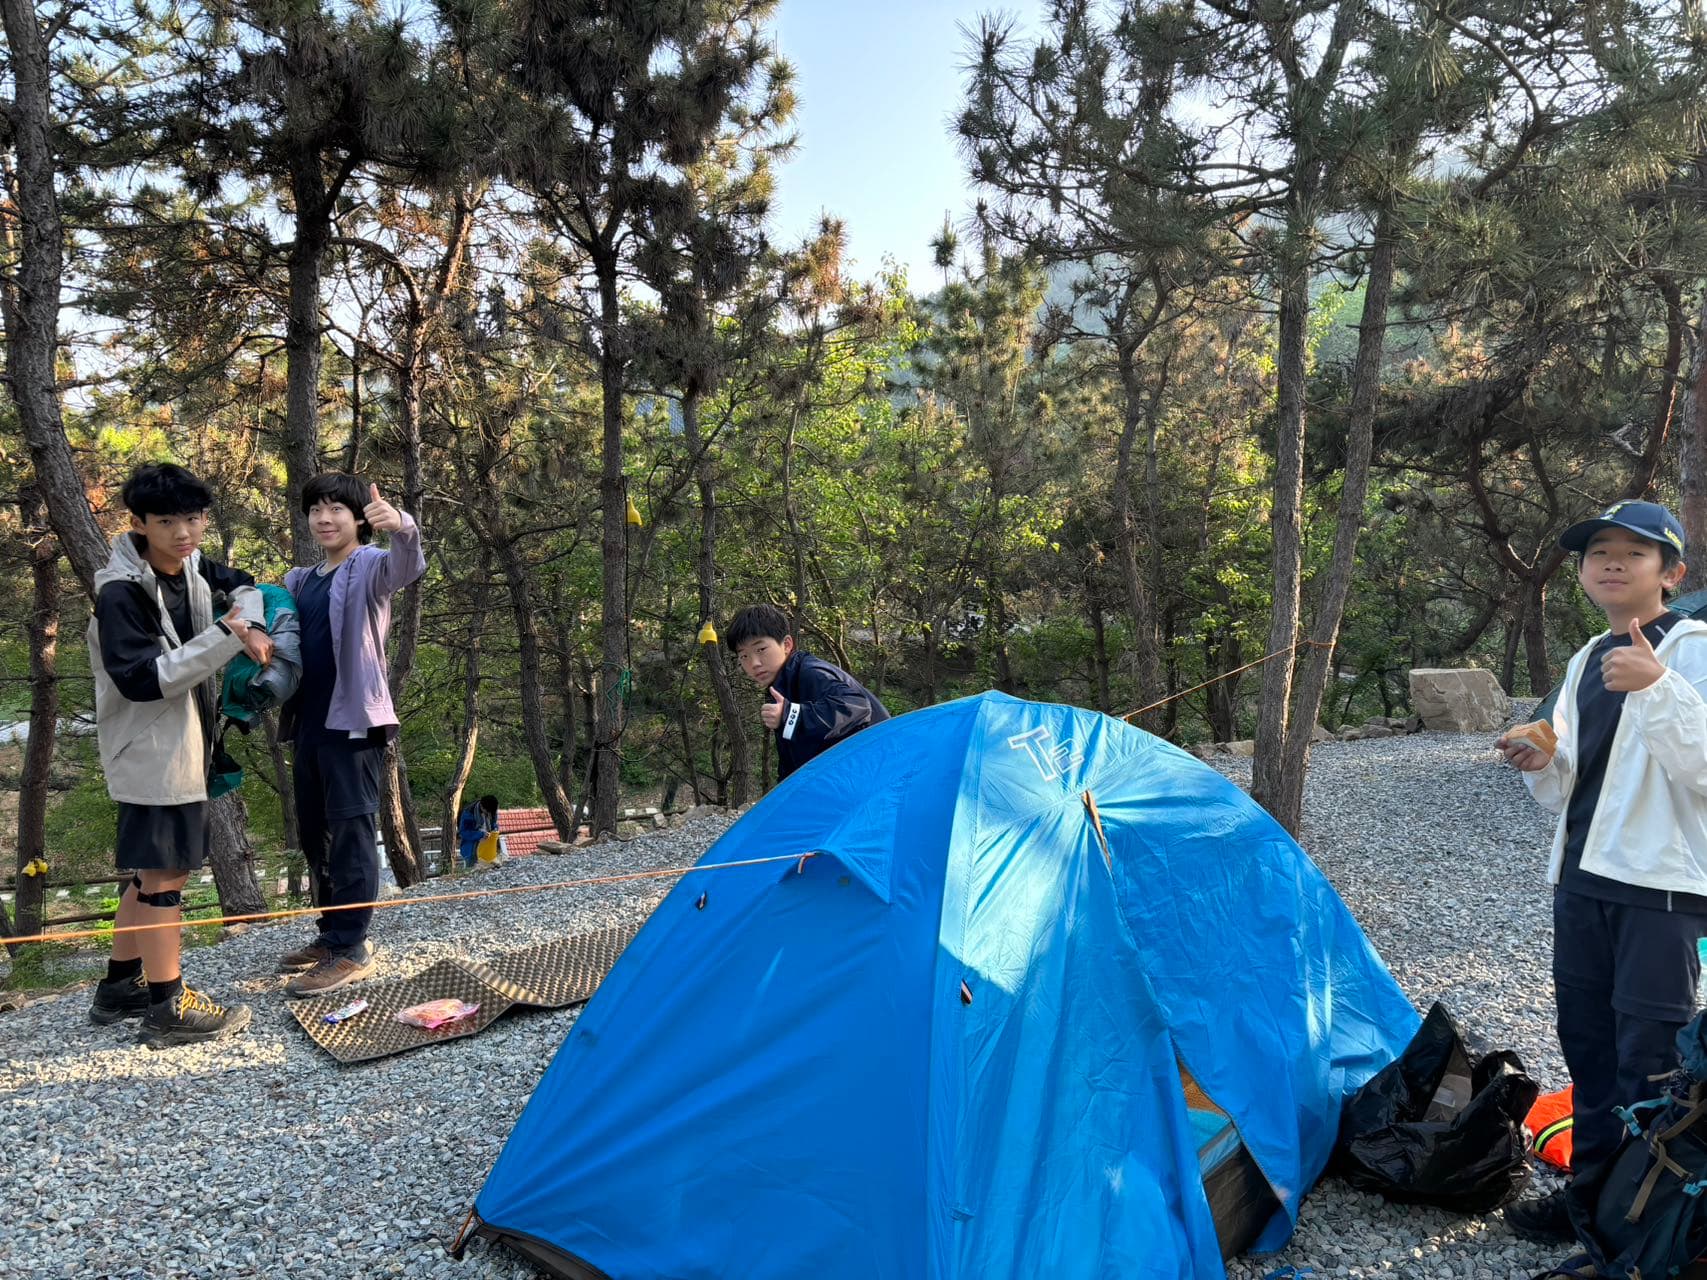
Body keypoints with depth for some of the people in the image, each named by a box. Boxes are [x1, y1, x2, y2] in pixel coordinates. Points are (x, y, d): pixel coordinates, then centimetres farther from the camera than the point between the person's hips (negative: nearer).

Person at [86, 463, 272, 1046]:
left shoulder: (191, 568, 4)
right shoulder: (120, 593, -19)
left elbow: (244, 586, 21)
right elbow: (142, 678, -24)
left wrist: (250, 627, -1)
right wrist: (226, 638, -26)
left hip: (185, 746, 9)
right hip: (150, 753, -9)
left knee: (153, 870, 18)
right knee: (163, 873, -1)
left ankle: (120, 987, 32)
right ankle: (168, 1008, 9)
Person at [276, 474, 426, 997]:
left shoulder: (371, 566, -7)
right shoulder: (300, 580, 17)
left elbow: (409, 566, -28)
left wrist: (403, 527, -51)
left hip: (354, 721, -8)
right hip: (308, 722, 8)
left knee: (352, 830, -6)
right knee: (314, 832, 15)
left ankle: (350, 950, -2)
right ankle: (333, 933, 28)